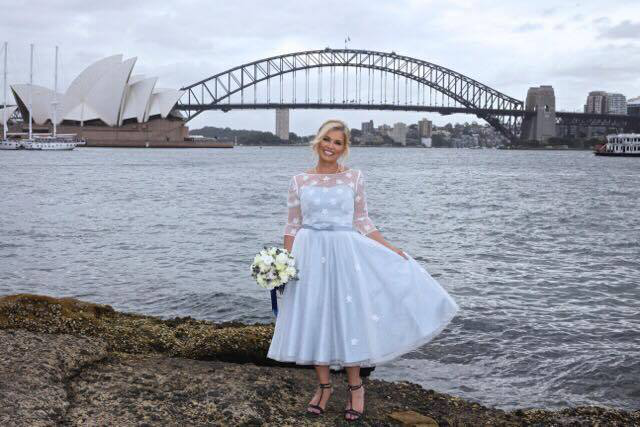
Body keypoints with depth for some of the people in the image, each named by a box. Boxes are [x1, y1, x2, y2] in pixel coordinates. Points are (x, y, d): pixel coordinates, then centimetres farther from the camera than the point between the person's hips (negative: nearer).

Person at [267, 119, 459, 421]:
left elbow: (362, 222, 5)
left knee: (348, 317, 0)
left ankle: (355, 386, 17)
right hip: (310, 255, 1)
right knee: (313, 320, 4)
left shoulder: (354, 177, 2)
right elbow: (293, 226, 5)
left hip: (345, 253, -1)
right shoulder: (299, 180, 4)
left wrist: (391, 249, -1)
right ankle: (324, 386, 20)